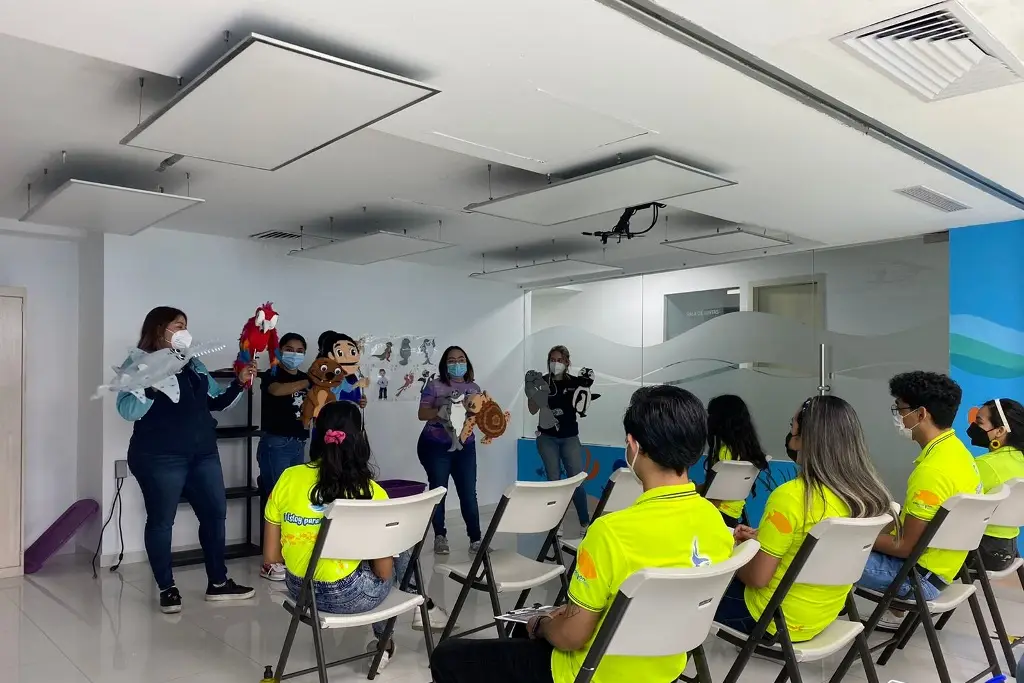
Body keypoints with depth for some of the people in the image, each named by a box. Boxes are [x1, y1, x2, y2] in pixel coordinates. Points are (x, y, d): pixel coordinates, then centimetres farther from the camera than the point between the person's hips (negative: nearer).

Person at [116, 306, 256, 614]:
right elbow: (128, 411, -13)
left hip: (203, 453, 7)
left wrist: (239, 383, 3)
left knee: (214, 513, 9)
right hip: (160, 457, -6)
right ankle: (167, 588, 17)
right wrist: (153, 387, -28)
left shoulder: (193, 364, 15)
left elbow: (217, 402, 17)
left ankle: (218, 583, 21)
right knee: (161, 520, 3)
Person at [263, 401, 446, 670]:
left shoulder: (288, 479, -8)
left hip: (299, 590, 4)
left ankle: (383, 641, 38)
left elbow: (270, 558, -2)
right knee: (398, 552, 26)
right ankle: (383, 640, 41)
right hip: (350, 596, -4)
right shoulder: (371, 493, -16)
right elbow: (384, 572, -10)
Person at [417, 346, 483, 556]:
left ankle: (475, 539, 4)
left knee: (469, 493, -1)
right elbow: (422, 414, -5)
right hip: (435, 446, -2)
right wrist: (439, 411, -22)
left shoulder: (474, 388, 9)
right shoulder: (434, 386, -2)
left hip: (465, 447, 3)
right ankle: (440, 537, 17)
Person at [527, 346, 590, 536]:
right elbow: (533, 410, -1)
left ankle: (585, 523, 4)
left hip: (570, 437, 0)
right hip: (547, 437, 0)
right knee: (553, 480, 2)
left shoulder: (575, 382, 1)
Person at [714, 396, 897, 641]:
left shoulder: (791, 496, -28)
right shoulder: (866, 495, -6)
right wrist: (762, 538, 8)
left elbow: (757, 577, -21)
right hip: (824, 616, 7)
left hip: (778, 619, -7)